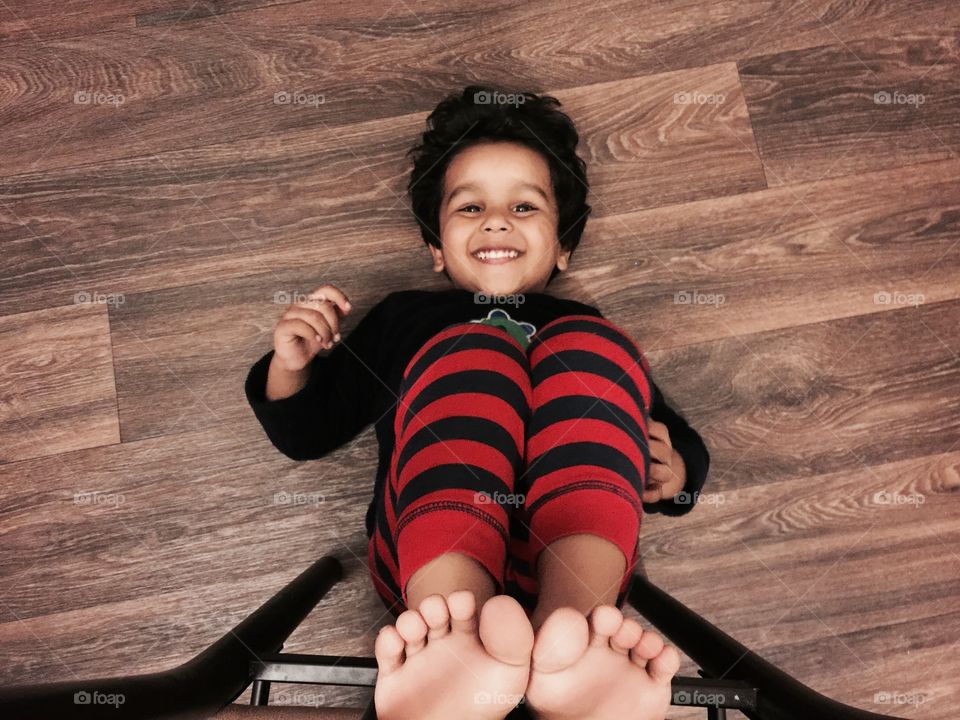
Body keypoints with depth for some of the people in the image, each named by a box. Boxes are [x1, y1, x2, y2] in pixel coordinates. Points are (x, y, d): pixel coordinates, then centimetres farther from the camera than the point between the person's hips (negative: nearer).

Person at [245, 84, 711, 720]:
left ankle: (571, 629, -46)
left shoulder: (594, 331, 31)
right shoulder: (403, 318, 29)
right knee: (469, 355, -23)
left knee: (587, 347, -19)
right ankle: (450, 641, -51)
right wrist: (290, 366, 6)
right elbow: (305, 434, 27)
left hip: (577, 562, 1)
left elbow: (677, 439, 25)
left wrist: (676, 470, 1)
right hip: (430, 562, 0)